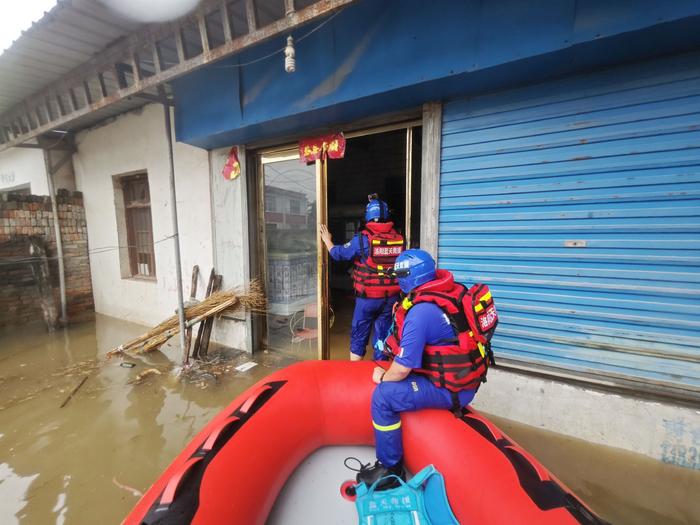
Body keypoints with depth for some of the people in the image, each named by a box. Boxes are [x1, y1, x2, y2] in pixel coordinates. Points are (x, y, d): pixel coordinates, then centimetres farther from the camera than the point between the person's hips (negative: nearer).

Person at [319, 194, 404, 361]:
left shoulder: (362, 239, -12)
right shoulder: (399, 238, -3)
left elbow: (338, 253, 0)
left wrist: (327, 241, 14)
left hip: (368, 297, -3)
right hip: (391, 297, 3)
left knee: (358, 336, 14)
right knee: (382, 336, 16)